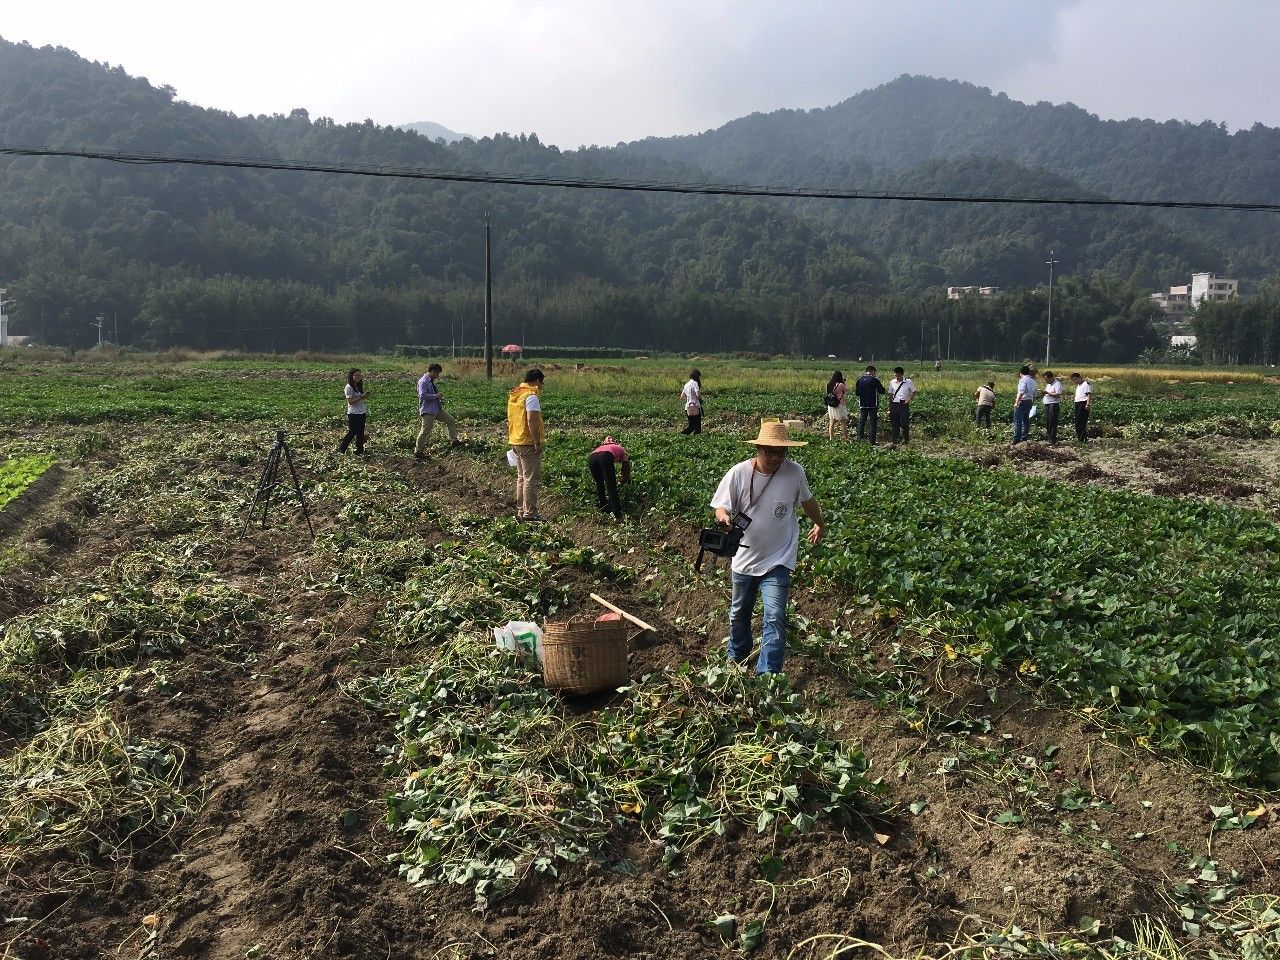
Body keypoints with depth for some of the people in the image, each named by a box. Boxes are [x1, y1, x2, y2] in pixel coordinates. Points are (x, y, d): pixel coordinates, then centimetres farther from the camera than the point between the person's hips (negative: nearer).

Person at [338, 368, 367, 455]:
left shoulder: (359, 386, 11)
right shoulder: (349, 387, -13)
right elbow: (350, 401, -17)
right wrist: (361, 397, -26)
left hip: (361, 413, 7)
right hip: (353, 414, -7)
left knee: (360, 433, 8)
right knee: (352, 432, -1)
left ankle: (360, 451, 15)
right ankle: (341, 449, 16)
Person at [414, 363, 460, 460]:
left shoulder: (431, 381, 12)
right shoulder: (423, 382, -17)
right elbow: (423, 395, -28)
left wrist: (440, 400, 10)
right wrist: (436, 396, -19)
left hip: (437, 409, 10)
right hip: (428, 411, -10)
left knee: (452, 422, 10)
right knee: (425, 431, -5)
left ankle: (454, 441, 14)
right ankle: (418, 451, 6)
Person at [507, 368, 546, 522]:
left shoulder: (514, 394, 12)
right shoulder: (531, 396, -15)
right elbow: (531, 421, -23)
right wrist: (537, 442, -20)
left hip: (515, 441, 9)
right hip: (528, 443, -9)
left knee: (521, 477, 16)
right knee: (531, 479, -4)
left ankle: (521, 510, 22)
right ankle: (530, 513, -2)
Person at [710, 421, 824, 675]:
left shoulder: (795, 472, -12)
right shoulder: (738, 473, -15)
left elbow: (807, 500, 8)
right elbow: (721, 506, -9)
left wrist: (819, 523, 25)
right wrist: (724, 516, -34)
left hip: (778, 559, -2)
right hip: (745, 557, 2)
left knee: (775, 617, -16)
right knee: (739, 613, 21)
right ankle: (737, 659, 46)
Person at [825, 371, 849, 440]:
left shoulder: (829, 384, 1)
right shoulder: (840, 385, -15)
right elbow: (847, 390, -2)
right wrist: (844, 382, 6)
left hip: (831, 406, 5)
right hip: (839, 406, -5)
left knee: (831, 422, 9)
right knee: (843, 423, 4)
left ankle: (831, 437, 9)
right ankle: (846, 438, 8)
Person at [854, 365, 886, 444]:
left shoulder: (860, 380, 3)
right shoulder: (875, 379, -9)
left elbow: (857, 392, 10)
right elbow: (882, 391, -6)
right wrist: (882, 386, 14)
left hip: (863, 405, 4)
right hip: (873, 405, -3)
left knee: (861, 422, 8)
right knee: (873, 423, 3)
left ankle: (859, 439, 2)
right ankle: (872, 441, 2)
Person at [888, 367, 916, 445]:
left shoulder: (908, 382, -2)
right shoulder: (892, 382, 7)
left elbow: (914, 392, 7)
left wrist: (909, 399, -10)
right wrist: (889, 408, 12)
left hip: (904, 404, -3)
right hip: (894, 404, 3)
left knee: (905, 423, 0)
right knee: (895, 424, 5)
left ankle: (906, 439, 13)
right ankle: (894, 441, 8)